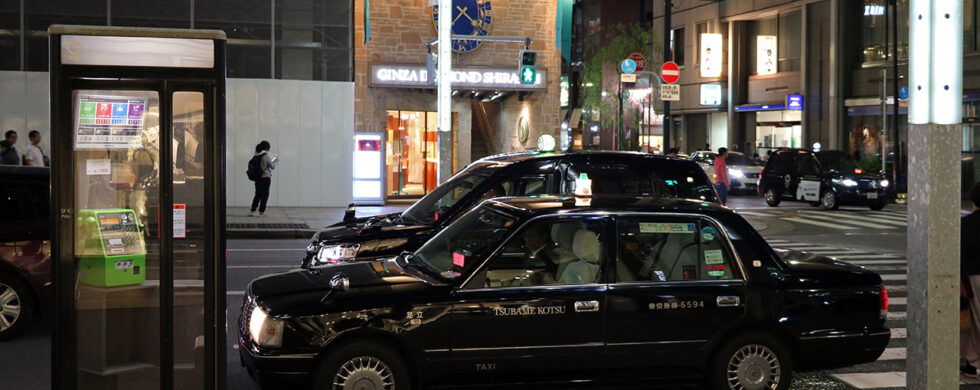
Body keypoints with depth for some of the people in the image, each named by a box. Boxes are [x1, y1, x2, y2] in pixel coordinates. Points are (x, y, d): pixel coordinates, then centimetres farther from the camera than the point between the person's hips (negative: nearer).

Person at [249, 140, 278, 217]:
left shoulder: (255, 156, 3)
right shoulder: (266, 156, -15)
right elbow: (272, 166, -9)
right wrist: (276, 161, 11)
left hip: (257, 178, 6)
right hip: (265, 178, -6)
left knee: (258, 194, 15)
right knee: (265, 195, 7)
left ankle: (252, 211, 12)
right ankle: (261, 212, 11)